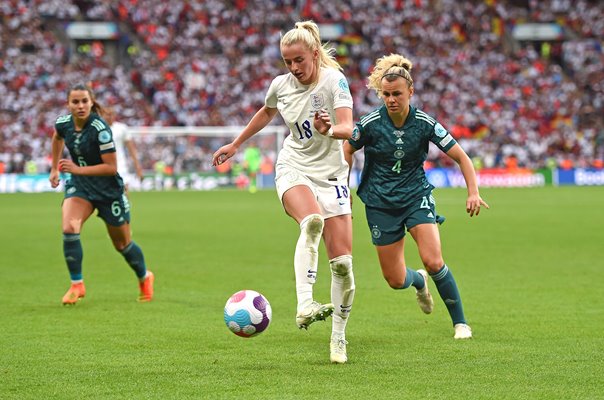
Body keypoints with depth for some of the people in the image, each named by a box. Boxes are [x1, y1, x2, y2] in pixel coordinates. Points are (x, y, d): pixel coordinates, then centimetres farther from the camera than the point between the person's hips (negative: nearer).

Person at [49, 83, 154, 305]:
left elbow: (111, 167, -24)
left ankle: (144, 278, 41)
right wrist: (54, 169, 19)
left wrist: (78, 169, -29)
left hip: (108, 189, -4)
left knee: (122, 244, 11)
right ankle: (76, 285, -9)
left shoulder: (100, 129, -27)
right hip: (79, 186, 4)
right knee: (69, 228, -23)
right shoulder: (63, 123, -9)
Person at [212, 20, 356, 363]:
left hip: (331, 174, -1)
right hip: (294, 169, 1)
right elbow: (267, 113, 24)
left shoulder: (334, 80, -12)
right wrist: (236, 145, 29)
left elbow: (348, 129, -26)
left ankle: (339, 338, 12)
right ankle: (304, 306, -48)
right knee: (312, 221, -35)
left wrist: (330, 130, -48)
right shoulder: (281, 85, 0)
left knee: (342, 262, -6)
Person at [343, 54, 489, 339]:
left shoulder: (424, 123, -13)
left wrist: (473, 193, -17)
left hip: (416, 196, -1)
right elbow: (347, 150, 5)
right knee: (395, 280, 2)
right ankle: (419, 281, 41)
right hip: (380, 203, 1)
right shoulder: (371, 123, -14)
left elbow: (461, 157, -6)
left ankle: (460, 322, -4)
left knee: (433, 261, -22)